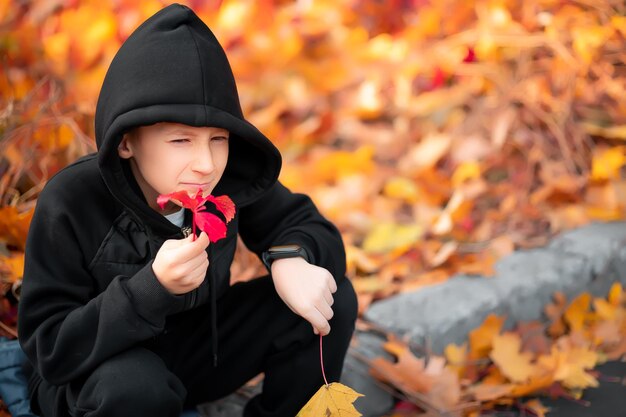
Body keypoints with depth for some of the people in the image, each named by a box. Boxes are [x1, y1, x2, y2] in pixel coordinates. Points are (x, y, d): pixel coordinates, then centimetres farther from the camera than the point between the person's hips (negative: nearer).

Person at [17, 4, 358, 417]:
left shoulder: (232, 179, -17)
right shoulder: (70, 204, -27)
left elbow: (307, 225, -3)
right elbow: (50, 351, -26)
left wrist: (289, 258, -29)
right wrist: (152, 287, -41)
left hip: (196, 349, 4)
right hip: (88, 377, -4)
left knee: (333, 300, -12)